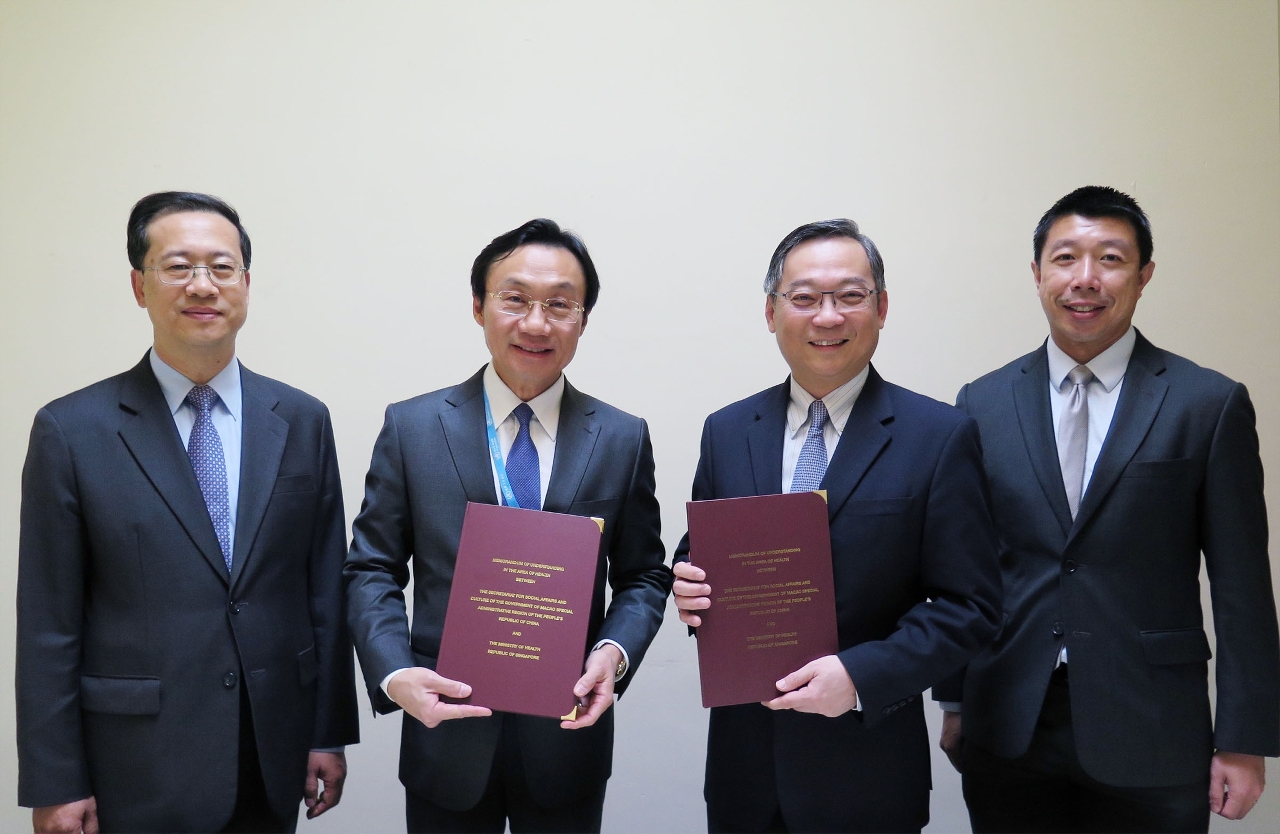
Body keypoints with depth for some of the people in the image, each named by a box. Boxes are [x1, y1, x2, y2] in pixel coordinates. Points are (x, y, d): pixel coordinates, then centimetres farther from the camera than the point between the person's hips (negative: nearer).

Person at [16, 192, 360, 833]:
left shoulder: (302, 421, 2)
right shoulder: (70, 431, -6)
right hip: (138, 775, -2)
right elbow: (48, 625, -5)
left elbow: (325, 590, 4)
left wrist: (330, 734, 5)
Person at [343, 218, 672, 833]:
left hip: (569, 735, 1)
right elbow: (372, 569, -1)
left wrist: (615, 654, -15)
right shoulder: (411, 427, -3)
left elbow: (643, 575, 4)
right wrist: (394, 673, -17)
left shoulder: (623, 439, 0)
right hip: (446, 733, 0)